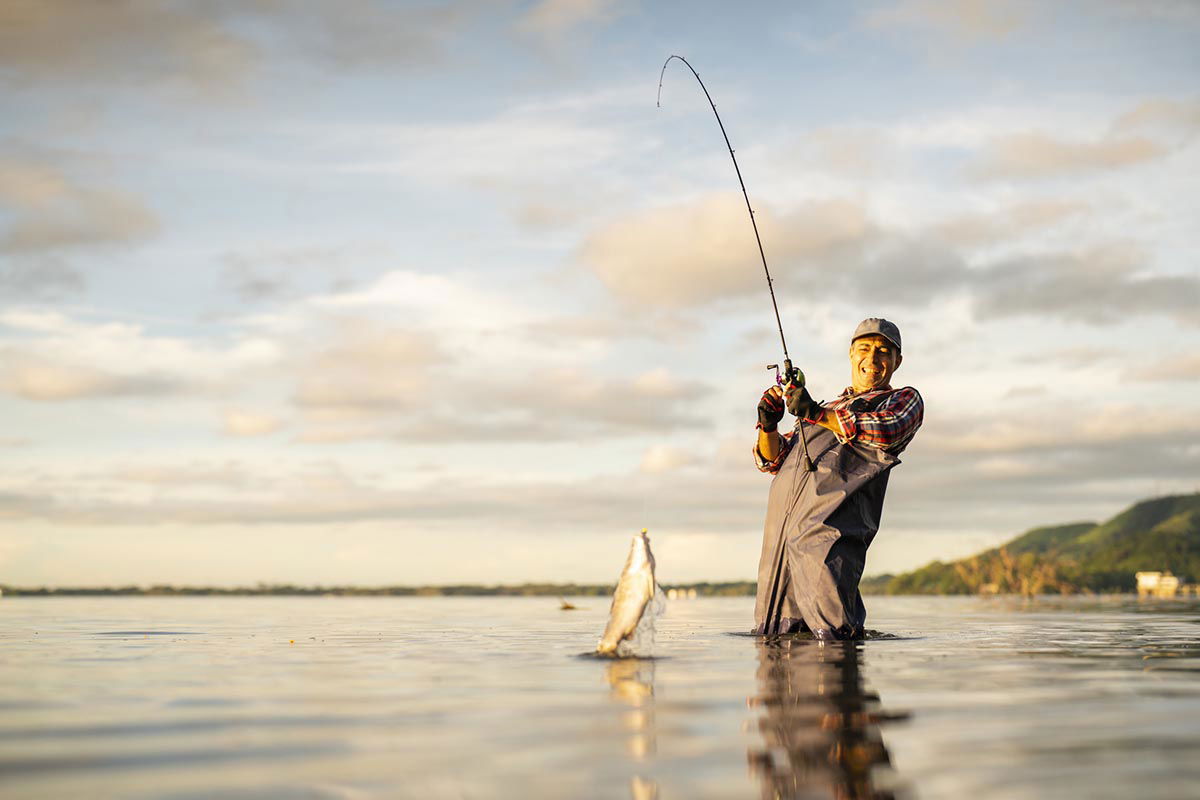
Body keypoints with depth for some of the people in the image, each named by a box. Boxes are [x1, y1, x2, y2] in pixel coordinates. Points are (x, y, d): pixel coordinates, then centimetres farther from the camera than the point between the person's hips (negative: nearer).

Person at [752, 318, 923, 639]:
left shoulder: (905, 399, 20)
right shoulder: (827, 408, 36)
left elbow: (887, 432, -5)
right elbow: (774, 459, 29)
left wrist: (816, 413, -11)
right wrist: (768, 425, 8)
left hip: (833, 519, -5)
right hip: (783, 519, 5)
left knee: (832, 636, -18)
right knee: (773, 633, 1)